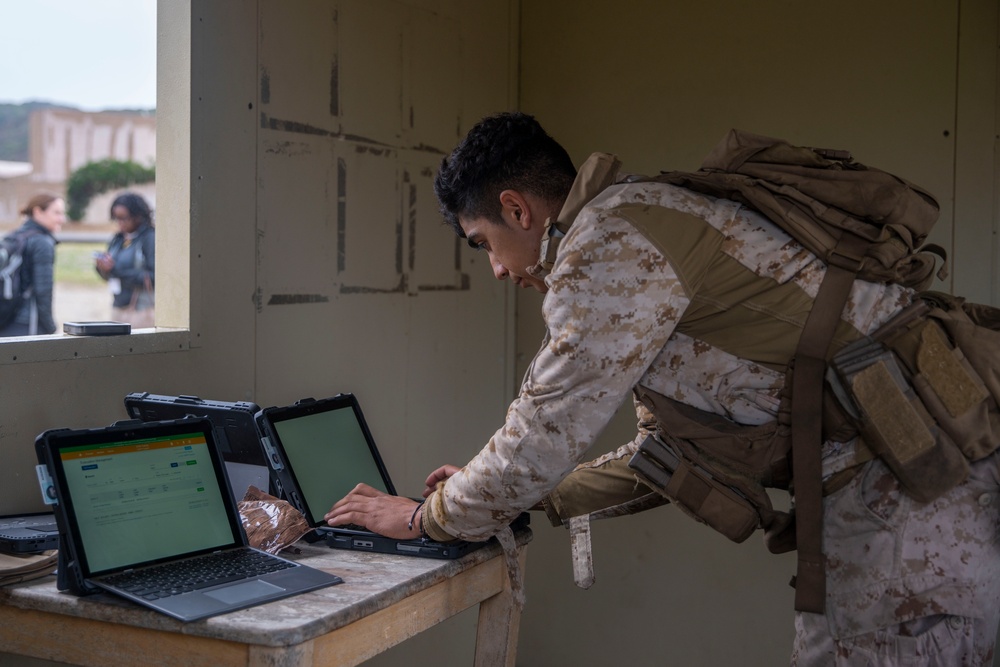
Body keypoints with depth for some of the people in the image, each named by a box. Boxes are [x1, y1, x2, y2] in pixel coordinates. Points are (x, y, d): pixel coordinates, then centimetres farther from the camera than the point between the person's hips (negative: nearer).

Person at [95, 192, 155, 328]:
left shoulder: (151, 238, -9)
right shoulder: (118, 239, 12)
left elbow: (153, 277, -16)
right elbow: (108, 277, 19)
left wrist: (116, 269, -18)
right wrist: (102, 267, -5)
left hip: (142, 311, -6)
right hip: (118, 309, 6)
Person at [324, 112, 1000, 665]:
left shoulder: (612, 237, -14)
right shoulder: (649, 233, 19)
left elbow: (548, 431, -12)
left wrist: (428, 517, 4)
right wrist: (502, 493, 23)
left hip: (918, 463, -10)